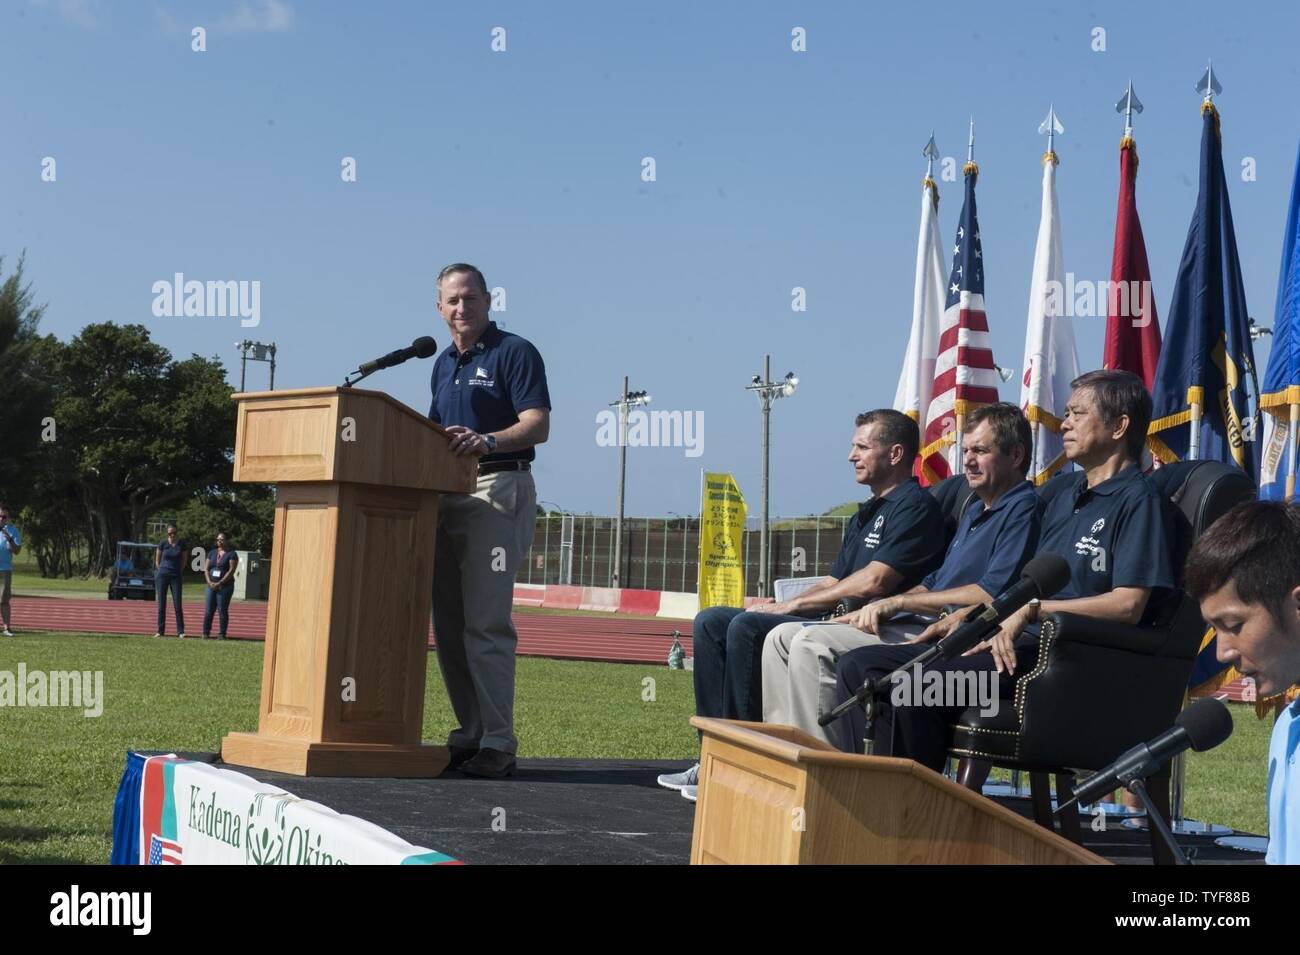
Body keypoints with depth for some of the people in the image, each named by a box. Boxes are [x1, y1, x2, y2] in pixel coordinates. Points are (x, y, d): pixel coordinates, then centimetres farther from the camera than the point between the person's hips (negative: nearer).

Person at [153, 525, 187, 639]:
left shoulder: (181, 544, 0)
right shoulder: (163, 543, -3)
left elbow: (183, 560, 13)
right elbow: (157, 560, 7)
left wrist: (177, 570, 8)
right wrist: (161, 572, 4)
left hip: (176, 576, 0)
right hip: (162, 575, 0)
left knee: (177, 604, -5)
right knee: (161, 604, 2)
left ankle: (180, 631, -3)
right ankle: (160, 630, 9)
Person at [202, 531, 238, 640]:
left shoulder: (231, 554, -1)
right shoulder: (212, 553, 15)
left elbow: (231, 571, -9)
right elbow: (206, 568, 11)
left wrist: (219, 583, -15)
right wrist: (209, 582, -6)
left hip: (225, 586, -4)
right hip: (211, 586, 4)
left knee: (222, 610, -4)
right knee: (208, 611, 0)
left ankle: (222, 634, 1)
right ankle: (206, 633, 5)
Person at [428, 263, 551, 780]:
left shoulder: (515, 352, -3)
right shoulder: (442, 364, 20)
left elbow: (537, 426, -13)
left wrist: (486, 441, -29)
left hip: (500, 489, -8)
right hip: (447, 494, 8)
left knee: (486, 621, -13)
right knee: (448, 623, 7)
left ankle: (498, 743, -10)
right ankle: (469, 734, 15)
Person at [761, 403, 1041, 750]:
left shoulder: (1023, 509, -7)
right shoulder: (975, 508, 25)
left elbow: (991, 594, -19)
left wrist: (899, 602, -13)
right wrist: (873, 610, 11)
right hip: (920, 624, 10)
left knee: (812, 644, -24)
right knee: (783, 637, 3)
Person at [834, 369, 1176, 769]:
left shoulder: (1138, 499, -4)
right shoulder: (1065, 495, 24)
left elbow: (1127, 605, -14)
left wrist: (1033, 609, -15)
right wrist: (970, 615, 10)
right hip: (1025, 644, 9)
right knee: (859, 667, -4)